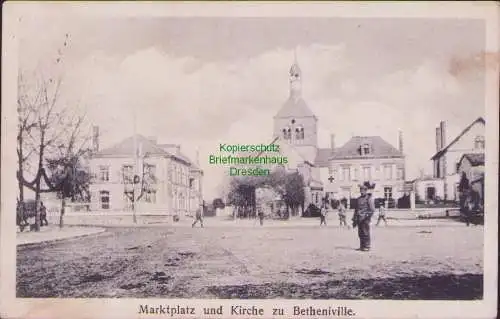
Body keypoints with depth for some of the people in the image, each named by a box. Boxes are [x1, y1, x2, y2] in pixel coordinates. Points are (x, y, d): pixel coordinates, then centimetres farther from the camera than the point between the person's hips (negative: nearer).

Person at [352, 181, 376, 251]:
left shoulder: (369, 198, -3)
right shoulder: (358, 199, 15)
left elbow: (372, 209, -7)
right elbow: (356, 209, 18)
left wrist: (368, 216, -17)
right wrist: (354, 220, 15)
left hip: (365, 219, -6)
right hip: (359, 219, 6)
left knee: (365, 233, -5)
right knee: (360, 233, 8)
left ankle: (367, 246, 0)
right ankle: (362, 246, 15)